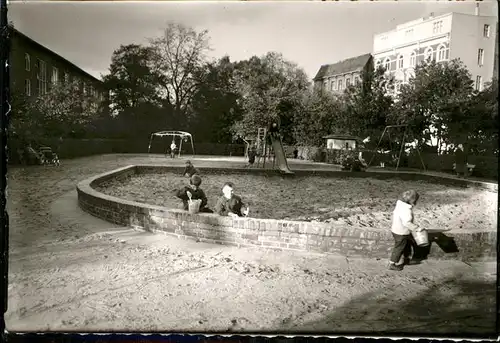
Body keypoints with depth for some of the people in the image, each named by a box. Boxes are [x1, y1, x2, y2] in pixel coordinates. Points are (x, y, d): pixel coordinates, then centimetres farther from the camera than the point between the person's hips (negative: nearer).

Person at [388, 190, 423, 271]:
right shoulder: (406, 209, -30)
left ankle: (407, 259, 45)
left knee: (407, 244, 26)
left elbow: (394, 214, 13)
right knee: (399, 248, 6)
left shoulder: (400, 204, 0)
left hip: (396, 229, 10)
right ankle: (392, 264, 19)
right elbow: (407, 223, -35)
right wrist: (416, 228, -27)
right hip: (401, 233, -10)